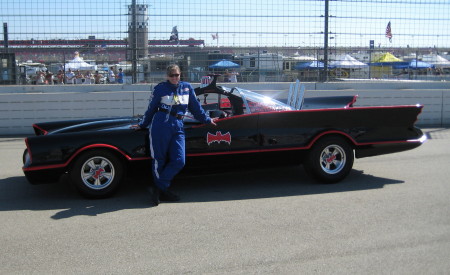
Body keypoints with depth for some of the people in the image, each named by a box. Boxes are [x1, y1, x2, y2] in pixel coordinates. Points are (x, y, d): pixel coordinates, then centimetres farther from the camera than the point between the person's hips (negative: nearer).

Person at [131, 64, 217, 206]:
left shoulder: (187, 87, 15)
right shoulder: (160, 88, 7)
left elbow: (195, 107, 24)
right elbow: (151, 109, 15)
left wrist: (207, 120, 29)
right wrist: (142, 125, 20)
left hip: (178, 127, 3)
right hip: (160, 126, -3)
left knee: (179, 161, -7)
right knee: (159, 160, 1)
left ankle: (159, 189, 5)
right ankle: (161, 190, 14)